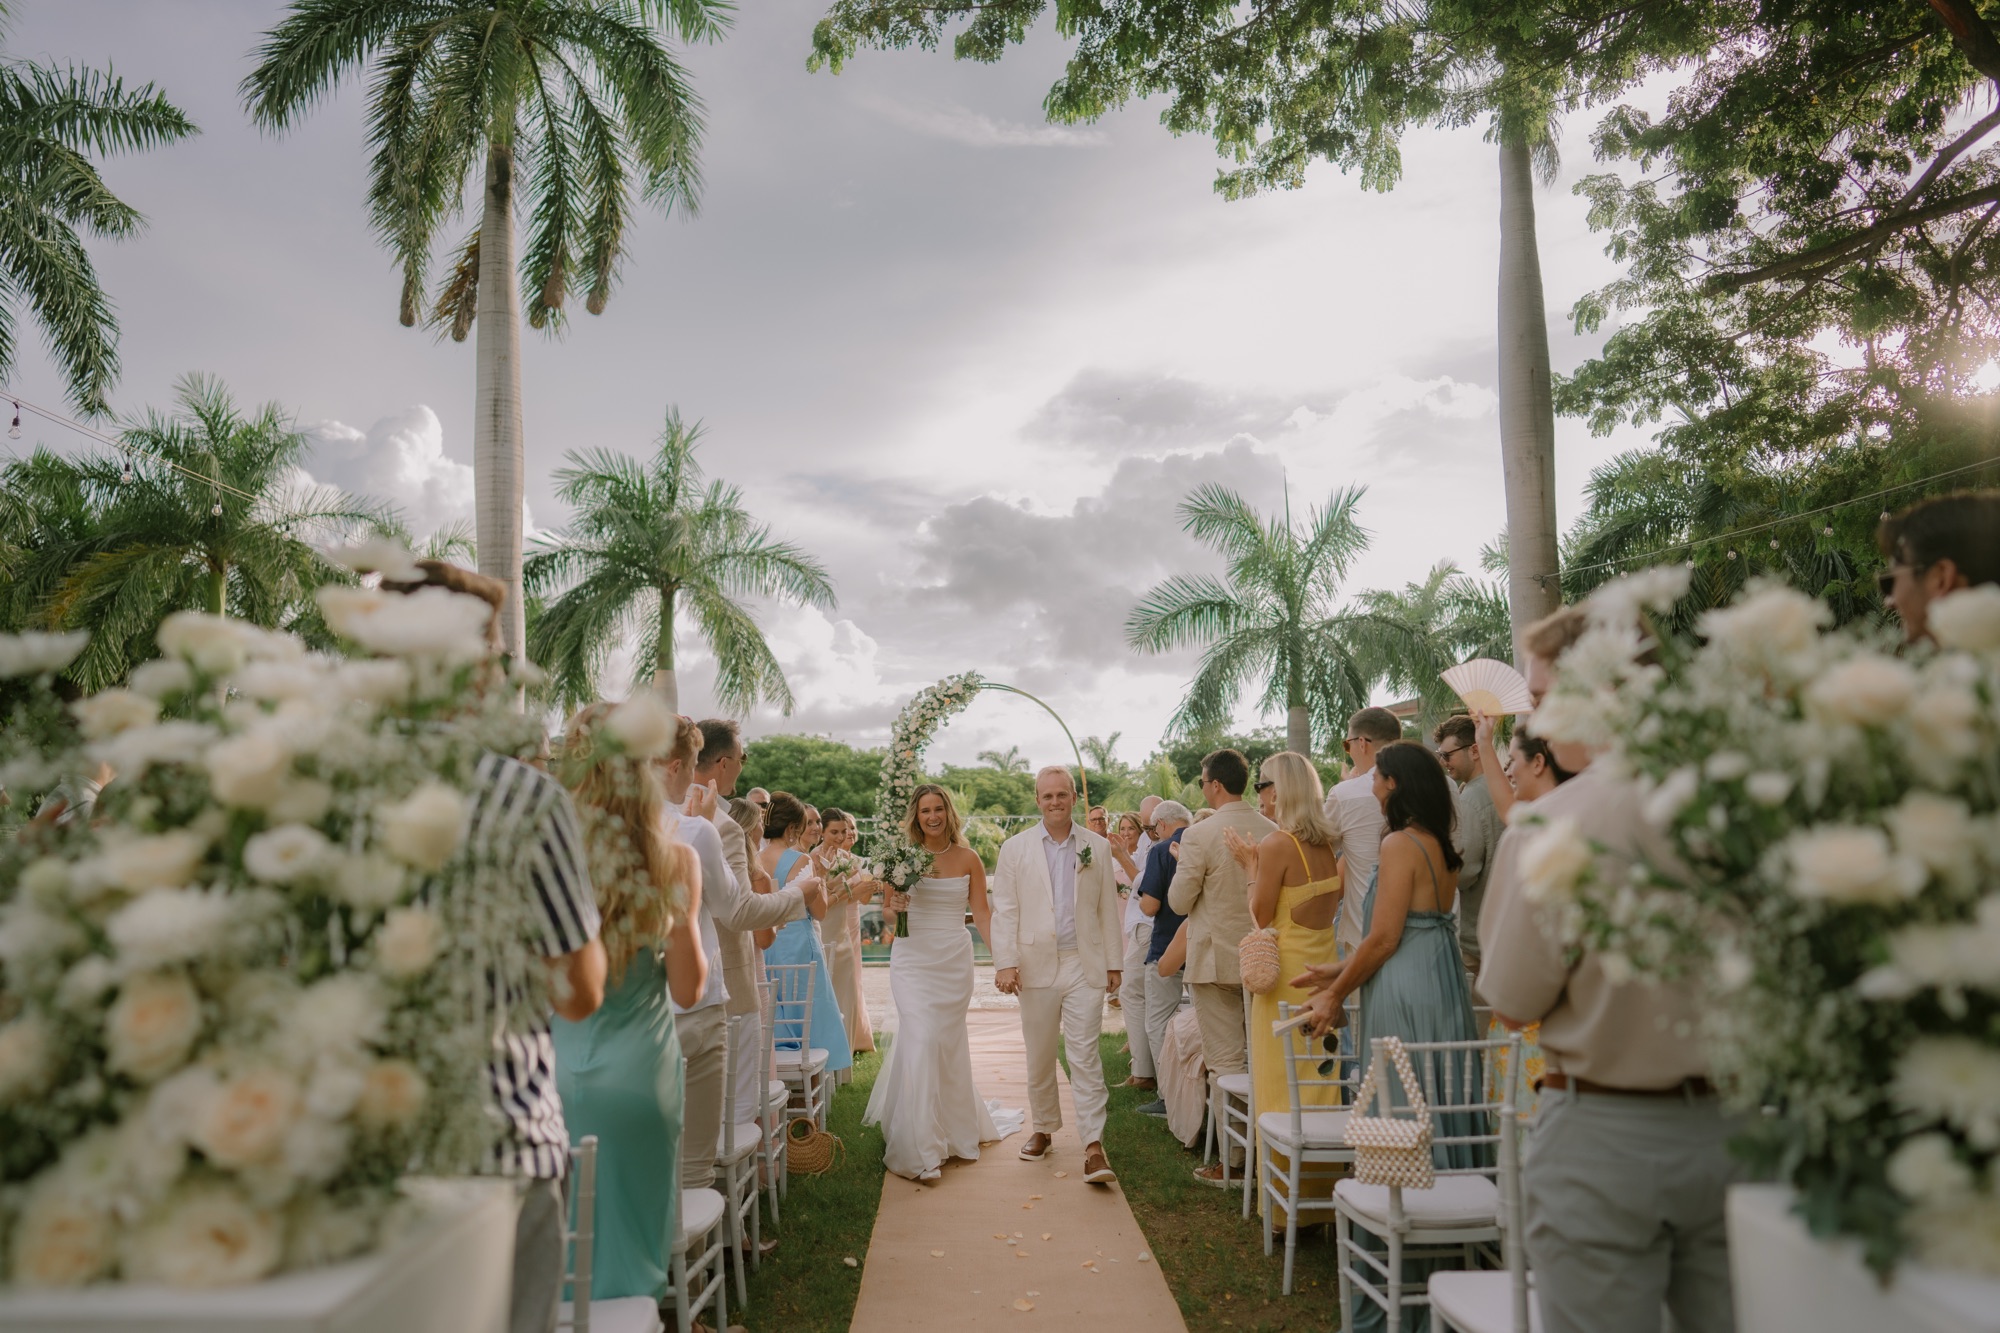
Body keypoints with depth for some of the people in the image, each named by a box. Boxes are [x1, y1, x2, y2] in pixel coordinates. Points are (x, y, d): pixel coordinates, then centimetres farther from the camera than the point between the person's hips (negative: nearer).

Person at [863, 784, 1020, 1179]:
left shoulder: (968, 859, 1)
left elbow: (982, 913, 2)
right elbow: (887, 903, 9)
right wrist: (894, 905, -15)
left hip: (954, 960, 1)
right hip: (913, 958, -1)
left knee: (947, 1041, 8)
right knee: (920, 1039, -10)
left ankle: (952, 1129, 29)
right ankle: (921, 1149, -1)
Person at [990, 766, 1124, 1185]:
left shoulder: (1097, 847, 5)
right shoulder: (1015, 849, 2)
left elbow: (1108, 909, 7)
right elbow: (1004, 911, -1)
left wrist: (1114, 962, 6)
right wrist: (1005, 963, -9)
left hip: (1084, 965, -1)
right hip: (1036, 966, 1)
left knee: (1085, 1056, -5)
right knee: (1039, 1058, 12)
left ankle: (1093, 1146, -5)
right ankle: (1044, 1130, 30)